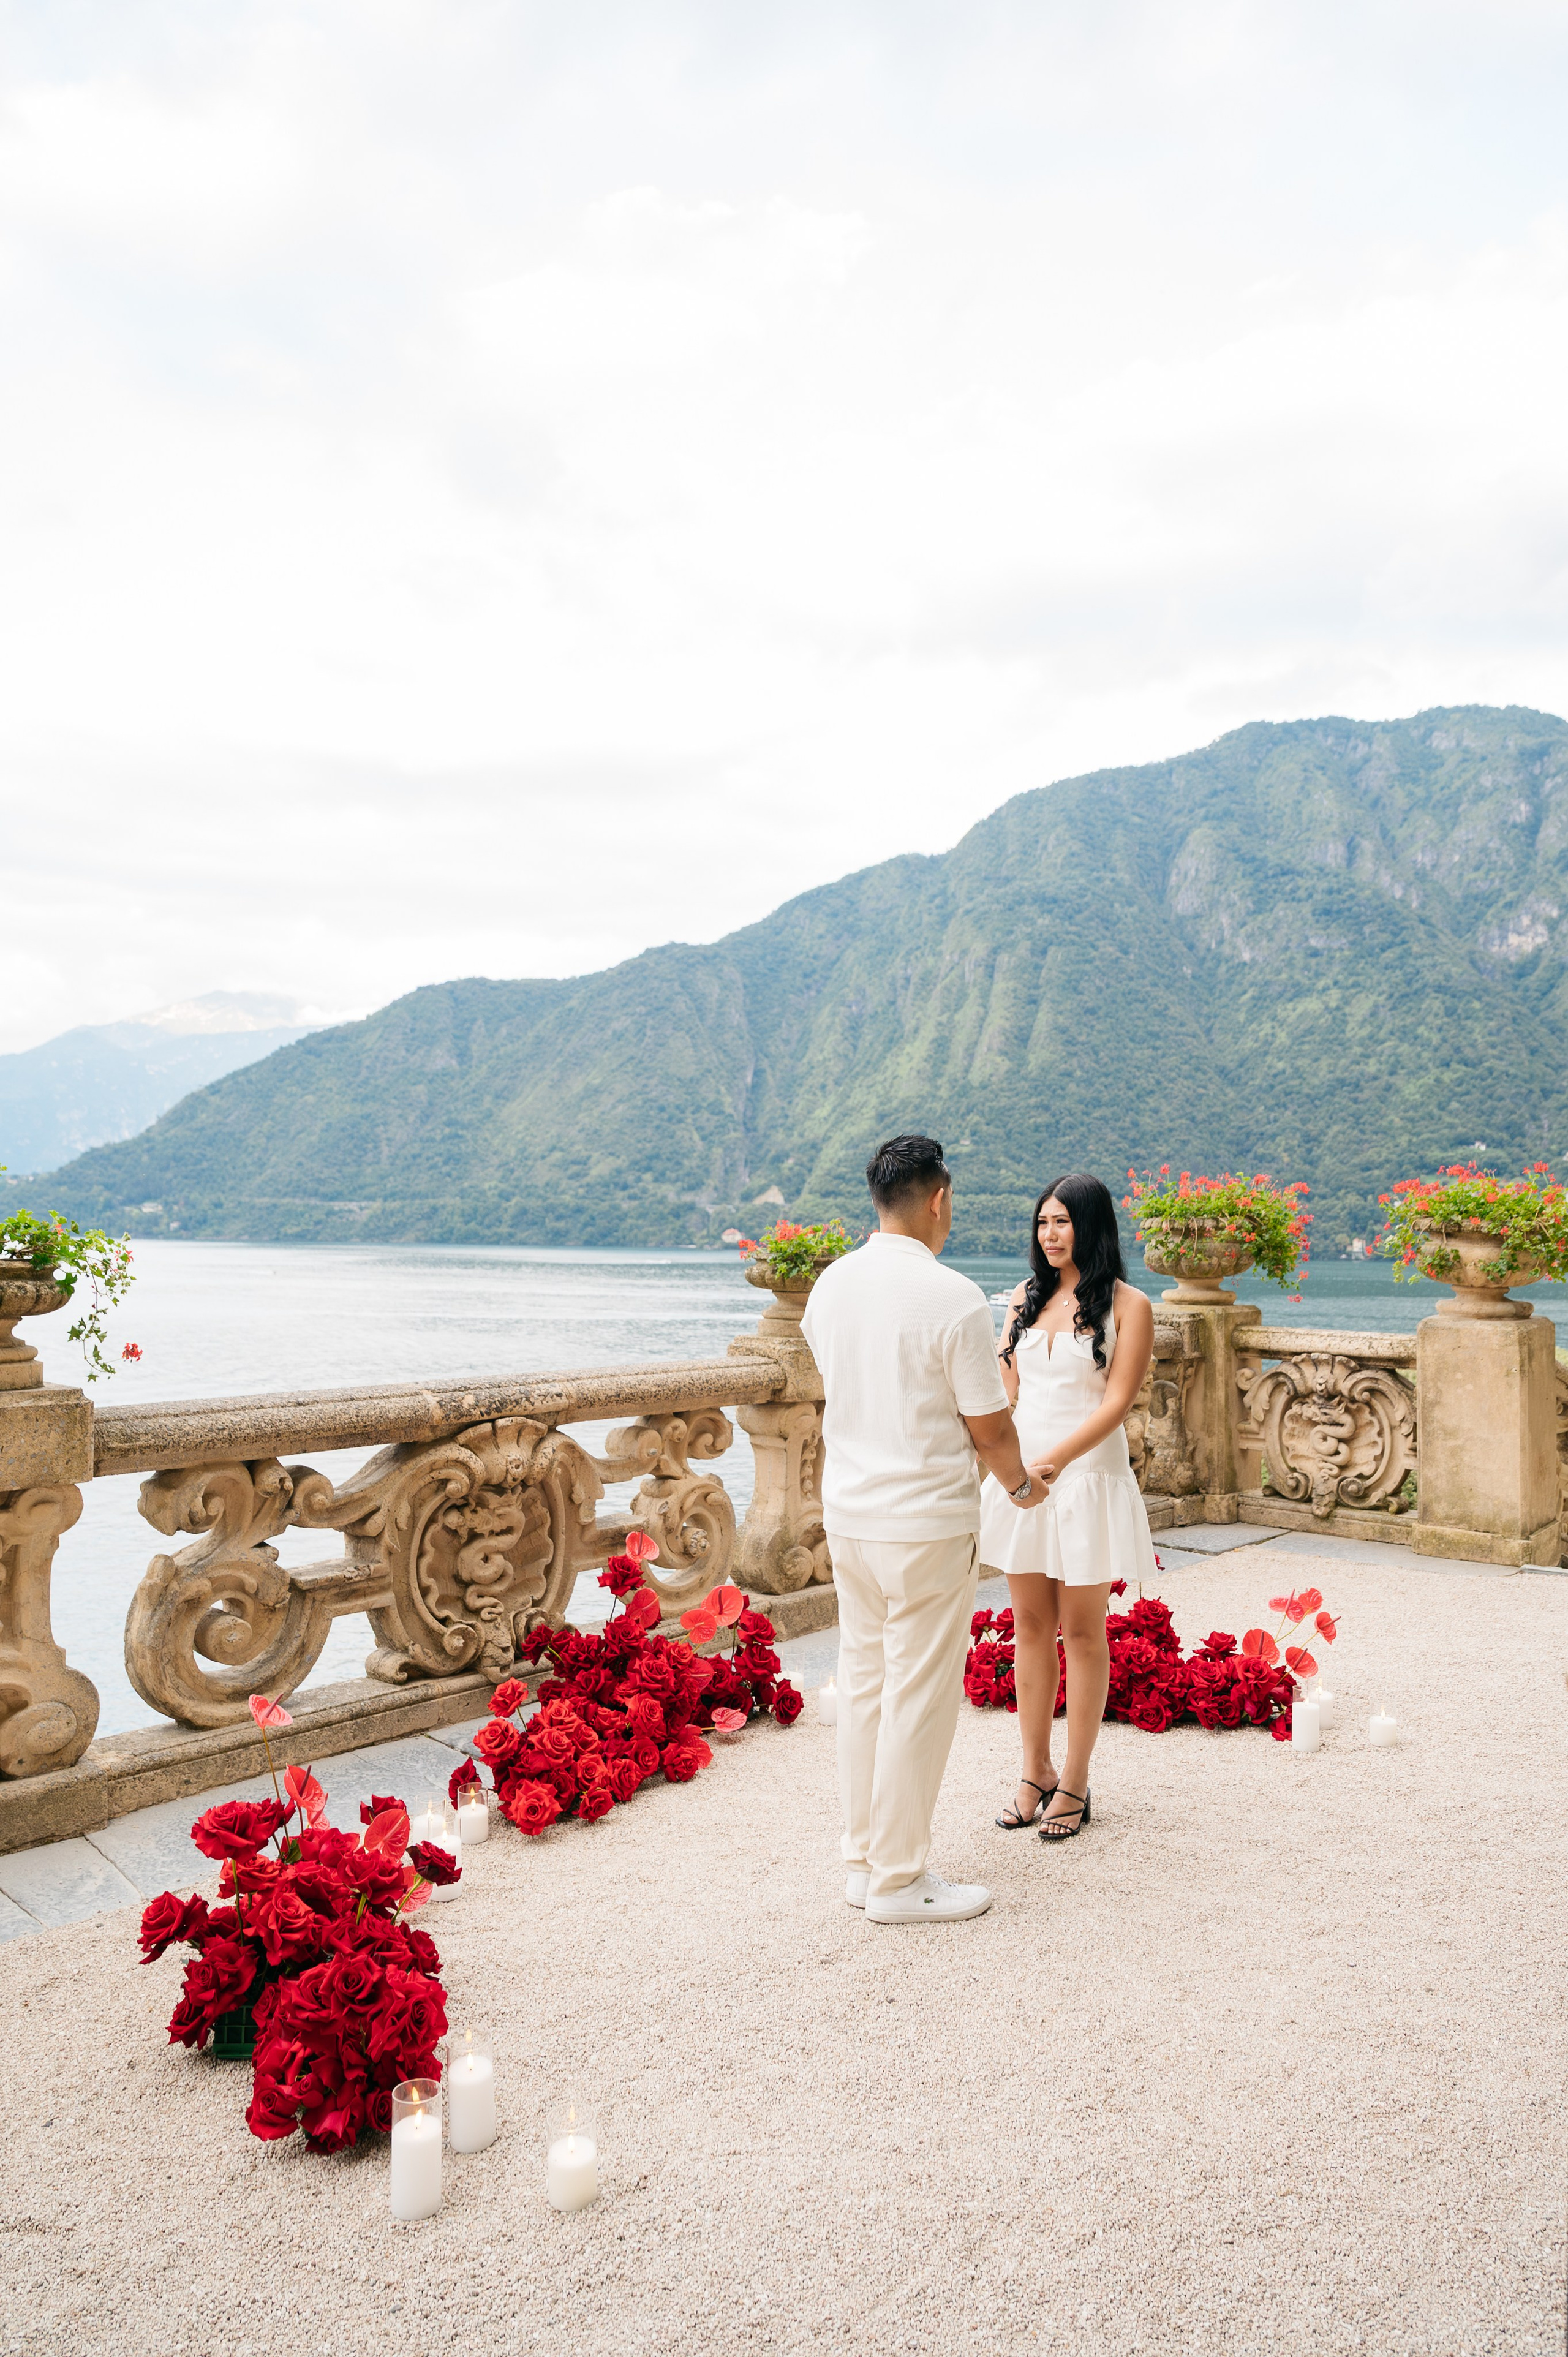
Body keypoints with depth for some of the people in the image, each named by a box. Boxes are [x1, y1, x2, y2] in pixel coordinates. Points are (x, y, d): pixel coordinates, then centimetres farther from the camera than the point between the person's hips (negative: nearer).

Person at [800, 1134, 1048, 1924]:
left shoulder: (830, 1285, 2)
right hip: (926, 1525, -7)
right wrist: (1020, 1486, 8)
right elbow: (989, 1428, -12)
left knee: (863, 1686, 16)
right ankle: (899, 1880, 15)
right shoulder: (953, 1298, -18)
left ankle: (864, 1860, 27)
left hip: (847, 1515, 7)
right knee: (919, 1699, 4)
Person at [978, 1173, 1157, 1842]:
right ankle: (1036, 1772, 21)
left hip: (1087, 1475, -4)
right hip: (1018, 1474, 5)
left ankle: (1074, 1784, 15)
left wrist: (1057, 1458, -26)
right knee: (1030, 1625, 10)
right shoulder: (1025, 1299, 10)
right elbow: (1005, 1390, 9)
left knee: (1082, 1630, 5)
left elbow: (1116, 1401, -13)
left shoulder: (1127, 1305, -5)